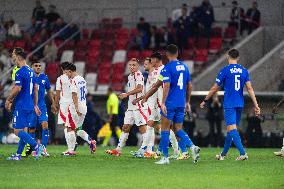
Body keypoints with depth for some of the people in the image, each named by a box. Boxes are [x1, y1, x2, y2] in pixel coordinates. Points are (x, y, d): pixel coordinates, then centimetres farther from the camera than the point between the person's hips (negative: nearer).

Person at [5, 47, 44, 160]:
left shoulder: (20, 72, -15)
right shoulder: (31, 71, 13)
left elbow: (17, 89, -21)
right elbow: (35, 89, 18)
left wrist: (8, 101, -7)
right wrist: (35, 105, 22)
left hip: (21, 106, -9)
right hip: (30, 106, 9)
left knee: (18, 131, -8)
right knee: (23, 130, 11)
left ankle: (36, 146, -17)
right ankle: (18, 154, 15)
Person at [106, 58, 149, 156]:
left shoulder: (138, 75, -10)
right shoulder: (130, 76, 19)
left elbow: (139, 88, -22)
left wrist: (127, 94, -21)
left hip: (138, 105, -10)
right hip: (131, 106, 10)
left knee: (142, 126, -7)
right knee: (126, 127, 8)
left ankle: (144, 148, -6)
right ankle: (118, 149, 9)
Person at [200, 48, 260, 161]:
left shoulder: (225, 70, -6)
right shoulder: (244, 71, 6)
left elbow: (215, 88, 0)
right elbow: (250, 89, 0)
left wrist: (205, 101, 12)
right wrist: (256, 105, 0)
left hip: (229, 104, -5)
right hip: (240, 104, 5)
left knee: (232, 128, -11)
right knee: (230, 129, 15)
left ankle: (243, 153, -26)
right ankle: (223, 154, 26)